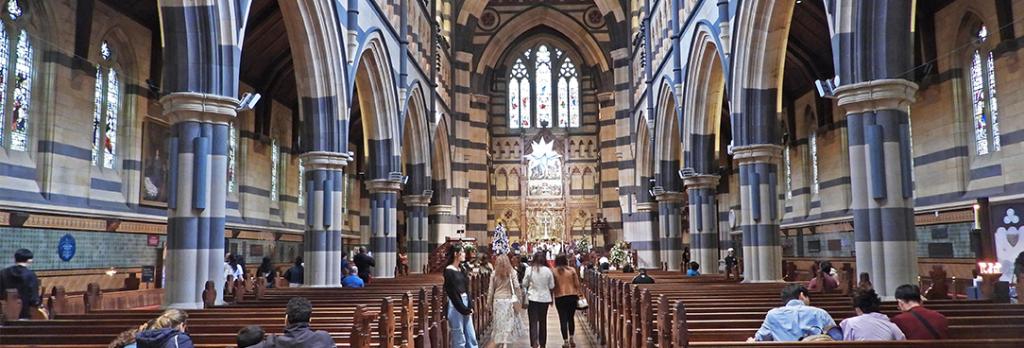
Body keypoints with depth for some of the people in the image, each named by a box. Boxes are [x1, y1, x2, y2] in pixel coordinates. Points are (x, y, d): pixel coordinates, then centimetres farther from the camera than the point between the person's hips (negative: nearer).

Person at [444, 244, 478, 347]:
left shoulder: (461, 269, 12)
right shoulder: (449, 271, -10)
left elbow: (466, 289, 12)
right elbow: (452, 292, -13)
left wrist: (470, 306, 0)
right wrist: (463, 309, -11)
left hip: (465, 303, 8)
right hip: (455, 305, -8)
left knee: (471, 337, 9)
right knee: (459, 339, -1)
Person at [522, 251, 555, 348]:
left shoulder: (529, 269, -9)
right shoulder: (548, 270, -7)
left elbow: (524, 284, 0)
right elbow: (551, 286, 0)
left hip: (533, 298, -2)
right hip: (545, 298, 2)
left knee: (533, 322, -1)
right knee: (543, 322, 15)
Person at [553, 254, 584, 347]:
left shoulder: (553, 271, -3)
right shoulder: (571, 270, -1)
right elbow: (577, 284, 1)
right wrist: (580, 293, 12)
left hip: (559, 297, -2)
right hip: (572, 296, 2)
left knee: (563, 319, 3)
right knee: (571, 318, 17)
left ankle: (566, 341, 2)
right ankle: (571, 339, 22)